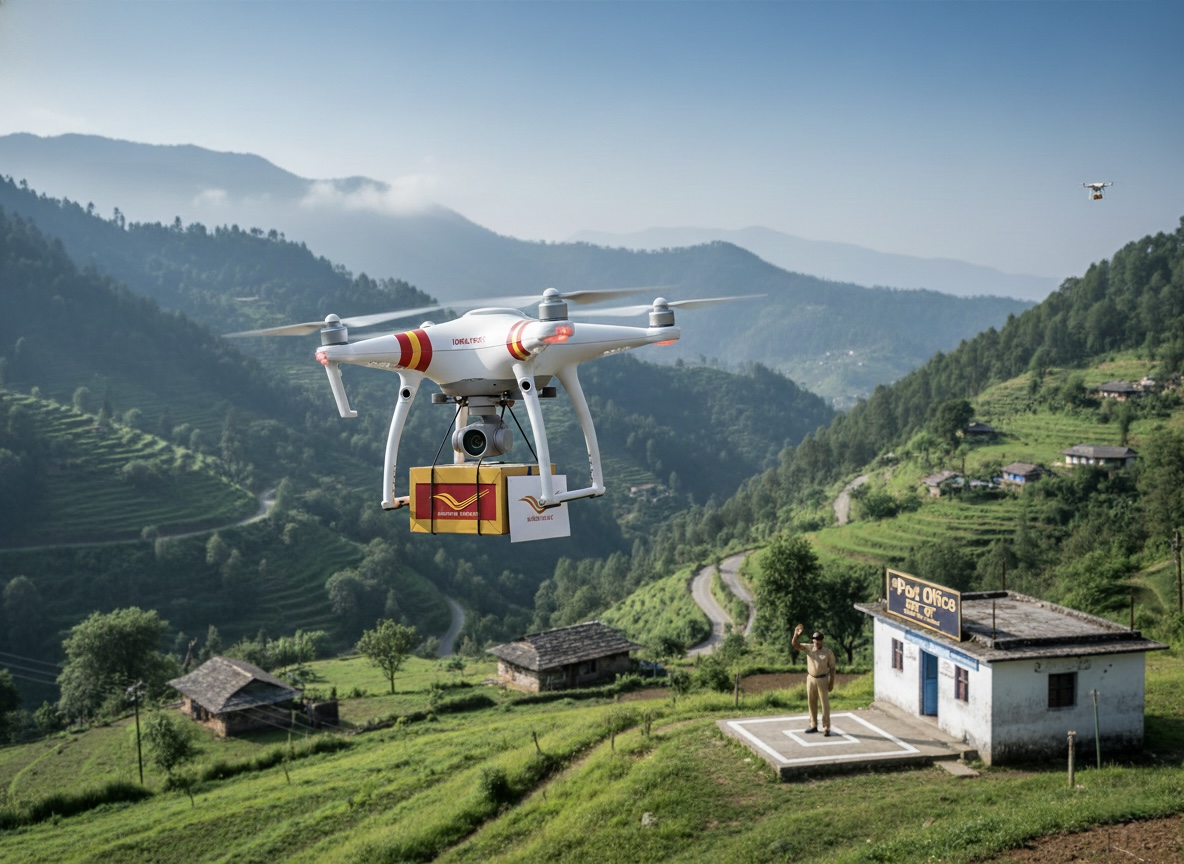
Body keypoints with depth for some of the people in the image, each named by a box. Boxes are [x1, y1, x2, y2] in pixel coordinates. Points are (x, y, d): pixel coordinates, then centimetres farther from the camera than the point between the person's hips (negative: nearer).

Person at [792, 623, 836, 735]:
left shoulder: (828, 652, -10)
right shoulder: (808, 648, -3)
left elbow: (832, 668, -7)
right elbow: (795, 644, -16)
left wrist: (831, 683, -11)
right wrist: (796, 634, -35)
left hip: (823, 679, -4)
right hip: (810, 679, 4)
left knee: (825, 703, -3)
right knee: (812, 702, 11)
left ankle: (826, 728, 1)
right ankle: (813, 725, 23)